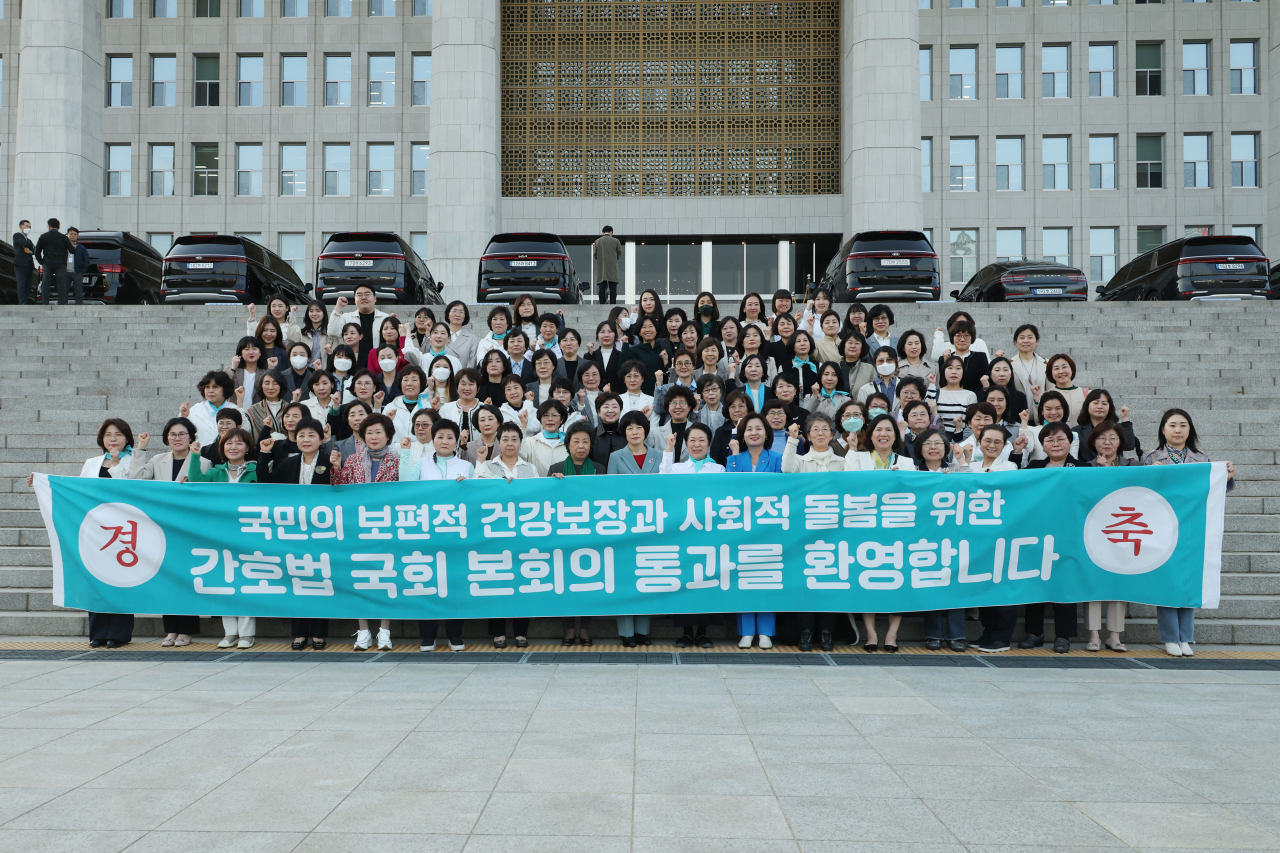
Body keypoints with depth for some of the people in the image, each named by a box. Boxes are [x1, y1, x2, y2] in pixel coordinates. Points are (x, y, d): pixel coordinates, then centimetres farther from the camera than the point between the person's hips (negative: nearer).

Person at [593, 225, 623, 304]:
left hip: (601, 269, 1)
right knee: (613, 288, -3)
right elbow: (619, 254, 8)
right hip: (612, 269, -1)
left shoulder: (597, 241, 6)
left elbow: (594, 255, 8)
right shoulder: (616, 241, 3)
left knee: (602, 289, 1)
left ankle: (602, 306, -5)